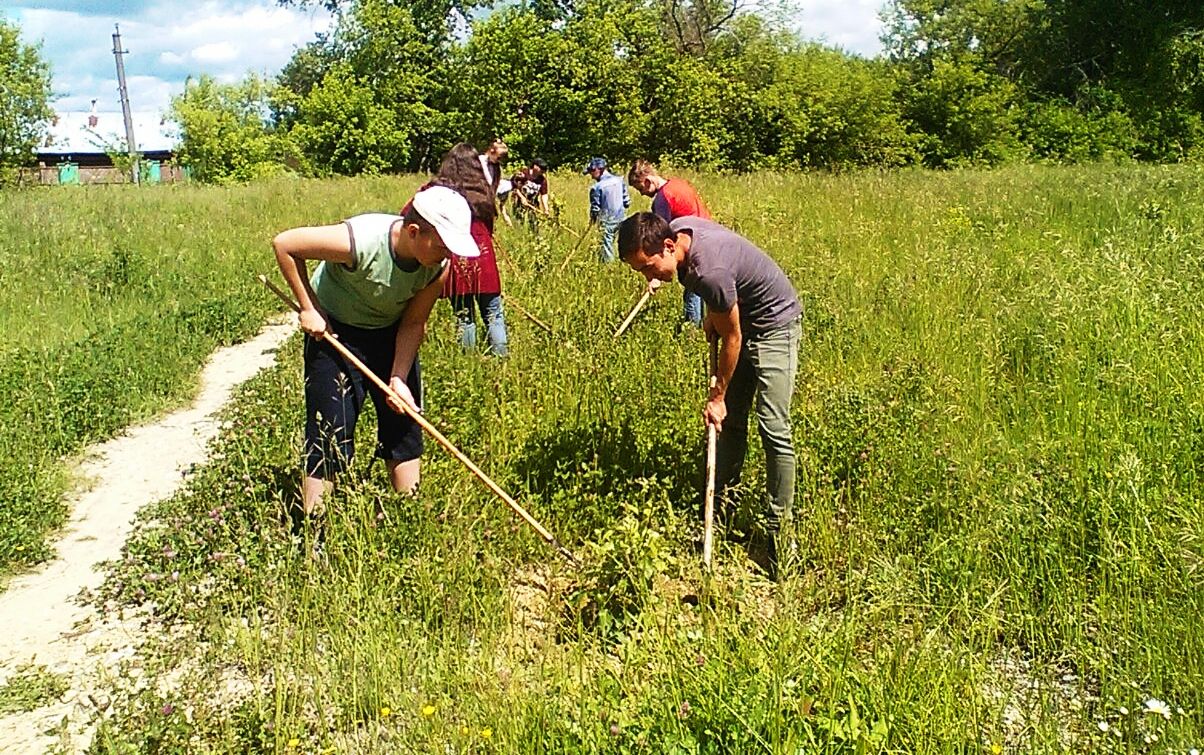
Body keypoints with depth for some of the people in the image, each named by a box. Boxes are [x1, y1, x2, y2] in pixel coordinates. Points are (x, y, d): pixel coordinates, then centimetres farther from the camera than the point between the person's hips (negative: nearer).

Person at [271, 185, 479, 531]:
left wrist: (399, 379, -20)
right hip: (334, 332, -5)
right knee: (330, 434, -6)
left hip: (390, 333, 5)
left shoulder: (439, 265, -20)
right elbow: (283, 244, -24)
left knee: (405, 423, 8)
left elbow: (413, 322, -10)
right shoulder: (360, 241, -35)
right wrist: (308, 308, -20)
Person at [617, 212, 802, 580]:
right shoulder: (677, 228, -12)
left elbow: (731, 337, -23)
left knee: (773, 428, -12)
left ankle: (778, 526, -4)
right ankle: (723, 501, 24)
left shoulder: (709, 272, -37)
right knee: (731, 418, 12)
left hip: (773, 323, -9)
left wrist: (717, 397, -12)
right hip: (740, 315, 9)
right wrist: (712, 314, 8)